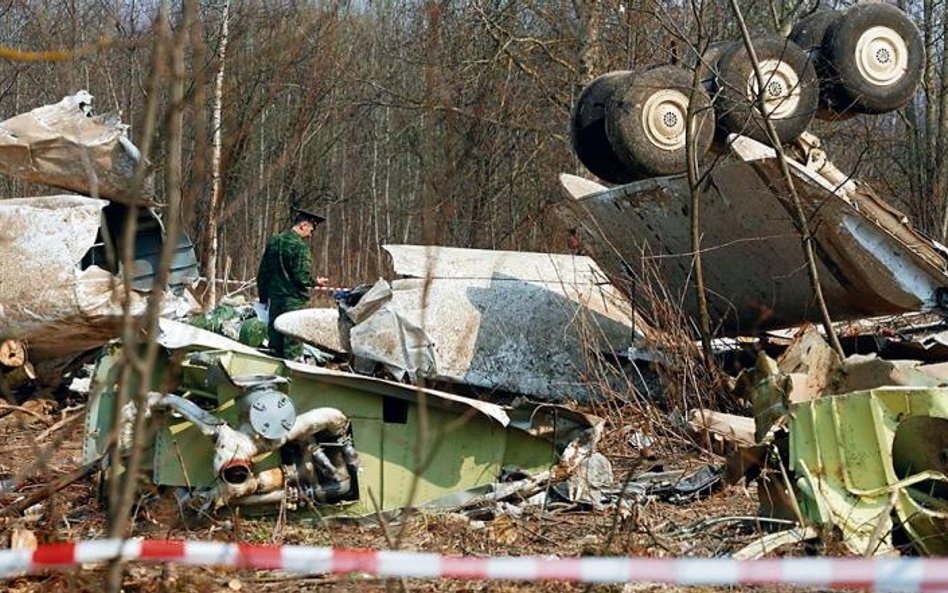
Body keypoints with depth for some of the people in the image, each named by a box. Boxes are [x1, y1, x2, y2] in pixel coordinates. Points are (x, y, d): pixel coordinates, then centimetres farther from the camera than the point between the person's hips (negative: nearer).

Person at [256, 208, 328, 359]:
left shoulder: (273, 241, 8)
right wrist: (316, 282, 1)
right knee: (293, 341, -2)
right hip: (294, 300, -7)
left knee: (274, 336, 12)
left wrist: (263, 296, 20)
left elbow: (262, 272, 13)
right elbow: (302, 277, -19)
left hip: (274, 297, 7)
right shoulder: (300, 246, -15)